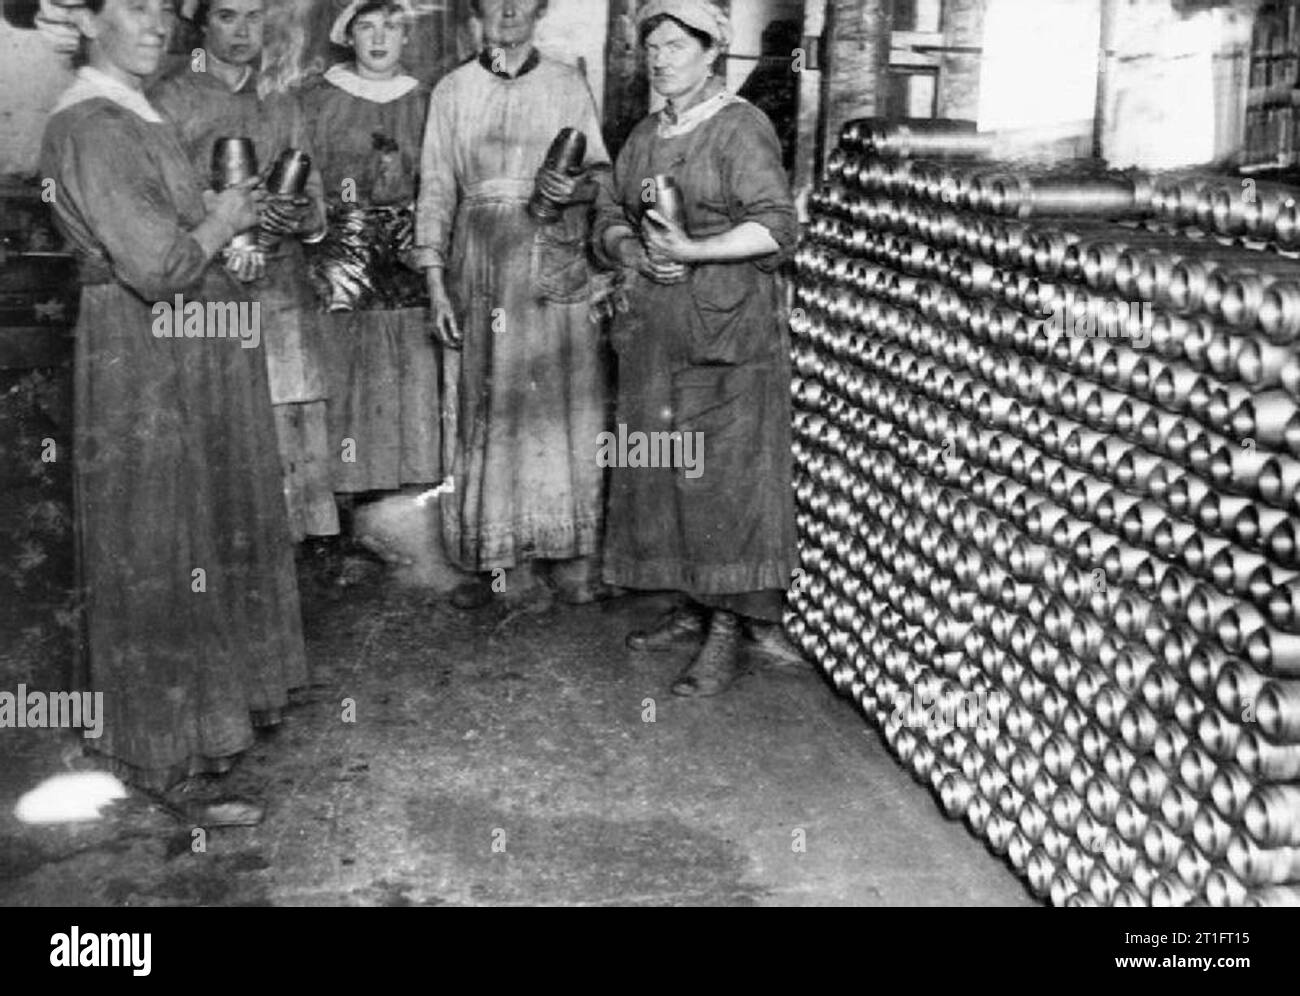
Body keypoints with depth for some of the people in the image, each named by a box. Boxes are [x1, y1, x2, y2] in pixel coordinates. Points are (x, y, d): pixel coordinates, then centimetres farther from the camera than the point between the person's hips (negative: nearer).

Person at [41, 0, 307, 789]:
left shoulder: (139, 117, 12)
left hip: (192, 353, 10)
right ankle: (167, 733, 19)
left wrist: (221, 216, 6)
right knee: (157, 545, 3)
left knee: (208, 522, 19)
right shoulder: (90, 128, -19)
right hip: (144, 358, -10)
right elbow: (157, 266, -25)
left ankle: (217, 686, 36)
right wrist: (221, 222, -9)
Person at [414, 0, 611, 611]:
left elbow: (600, 171, 11)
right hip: (479, 266, 1)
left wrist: (579, 187, -14)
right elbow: (436, 189, 6)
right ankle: (502, 557, 7)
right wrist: (435, 283, -2)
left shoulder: (568, 85, 9)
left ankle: (570, 553, 7)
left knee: (561, 405, -1)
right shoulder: (452, 91, 10)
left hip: (556, 266, 0)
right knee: (487, 410, 0)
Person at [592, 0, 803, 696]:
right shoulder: (645, 136, 15)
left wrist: (692, 252, -23)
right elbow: (608, 218, 16)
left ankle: (726, 632, 2)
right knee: (662, 473, 9)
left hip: (726, 327, -7)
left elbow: (777, 226, -15)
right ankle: (691, 611, 22)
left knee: (722, 476, -4)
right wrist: (633, 249, -6)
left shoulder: (741, 128, -6)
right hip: (653, 330, 7)